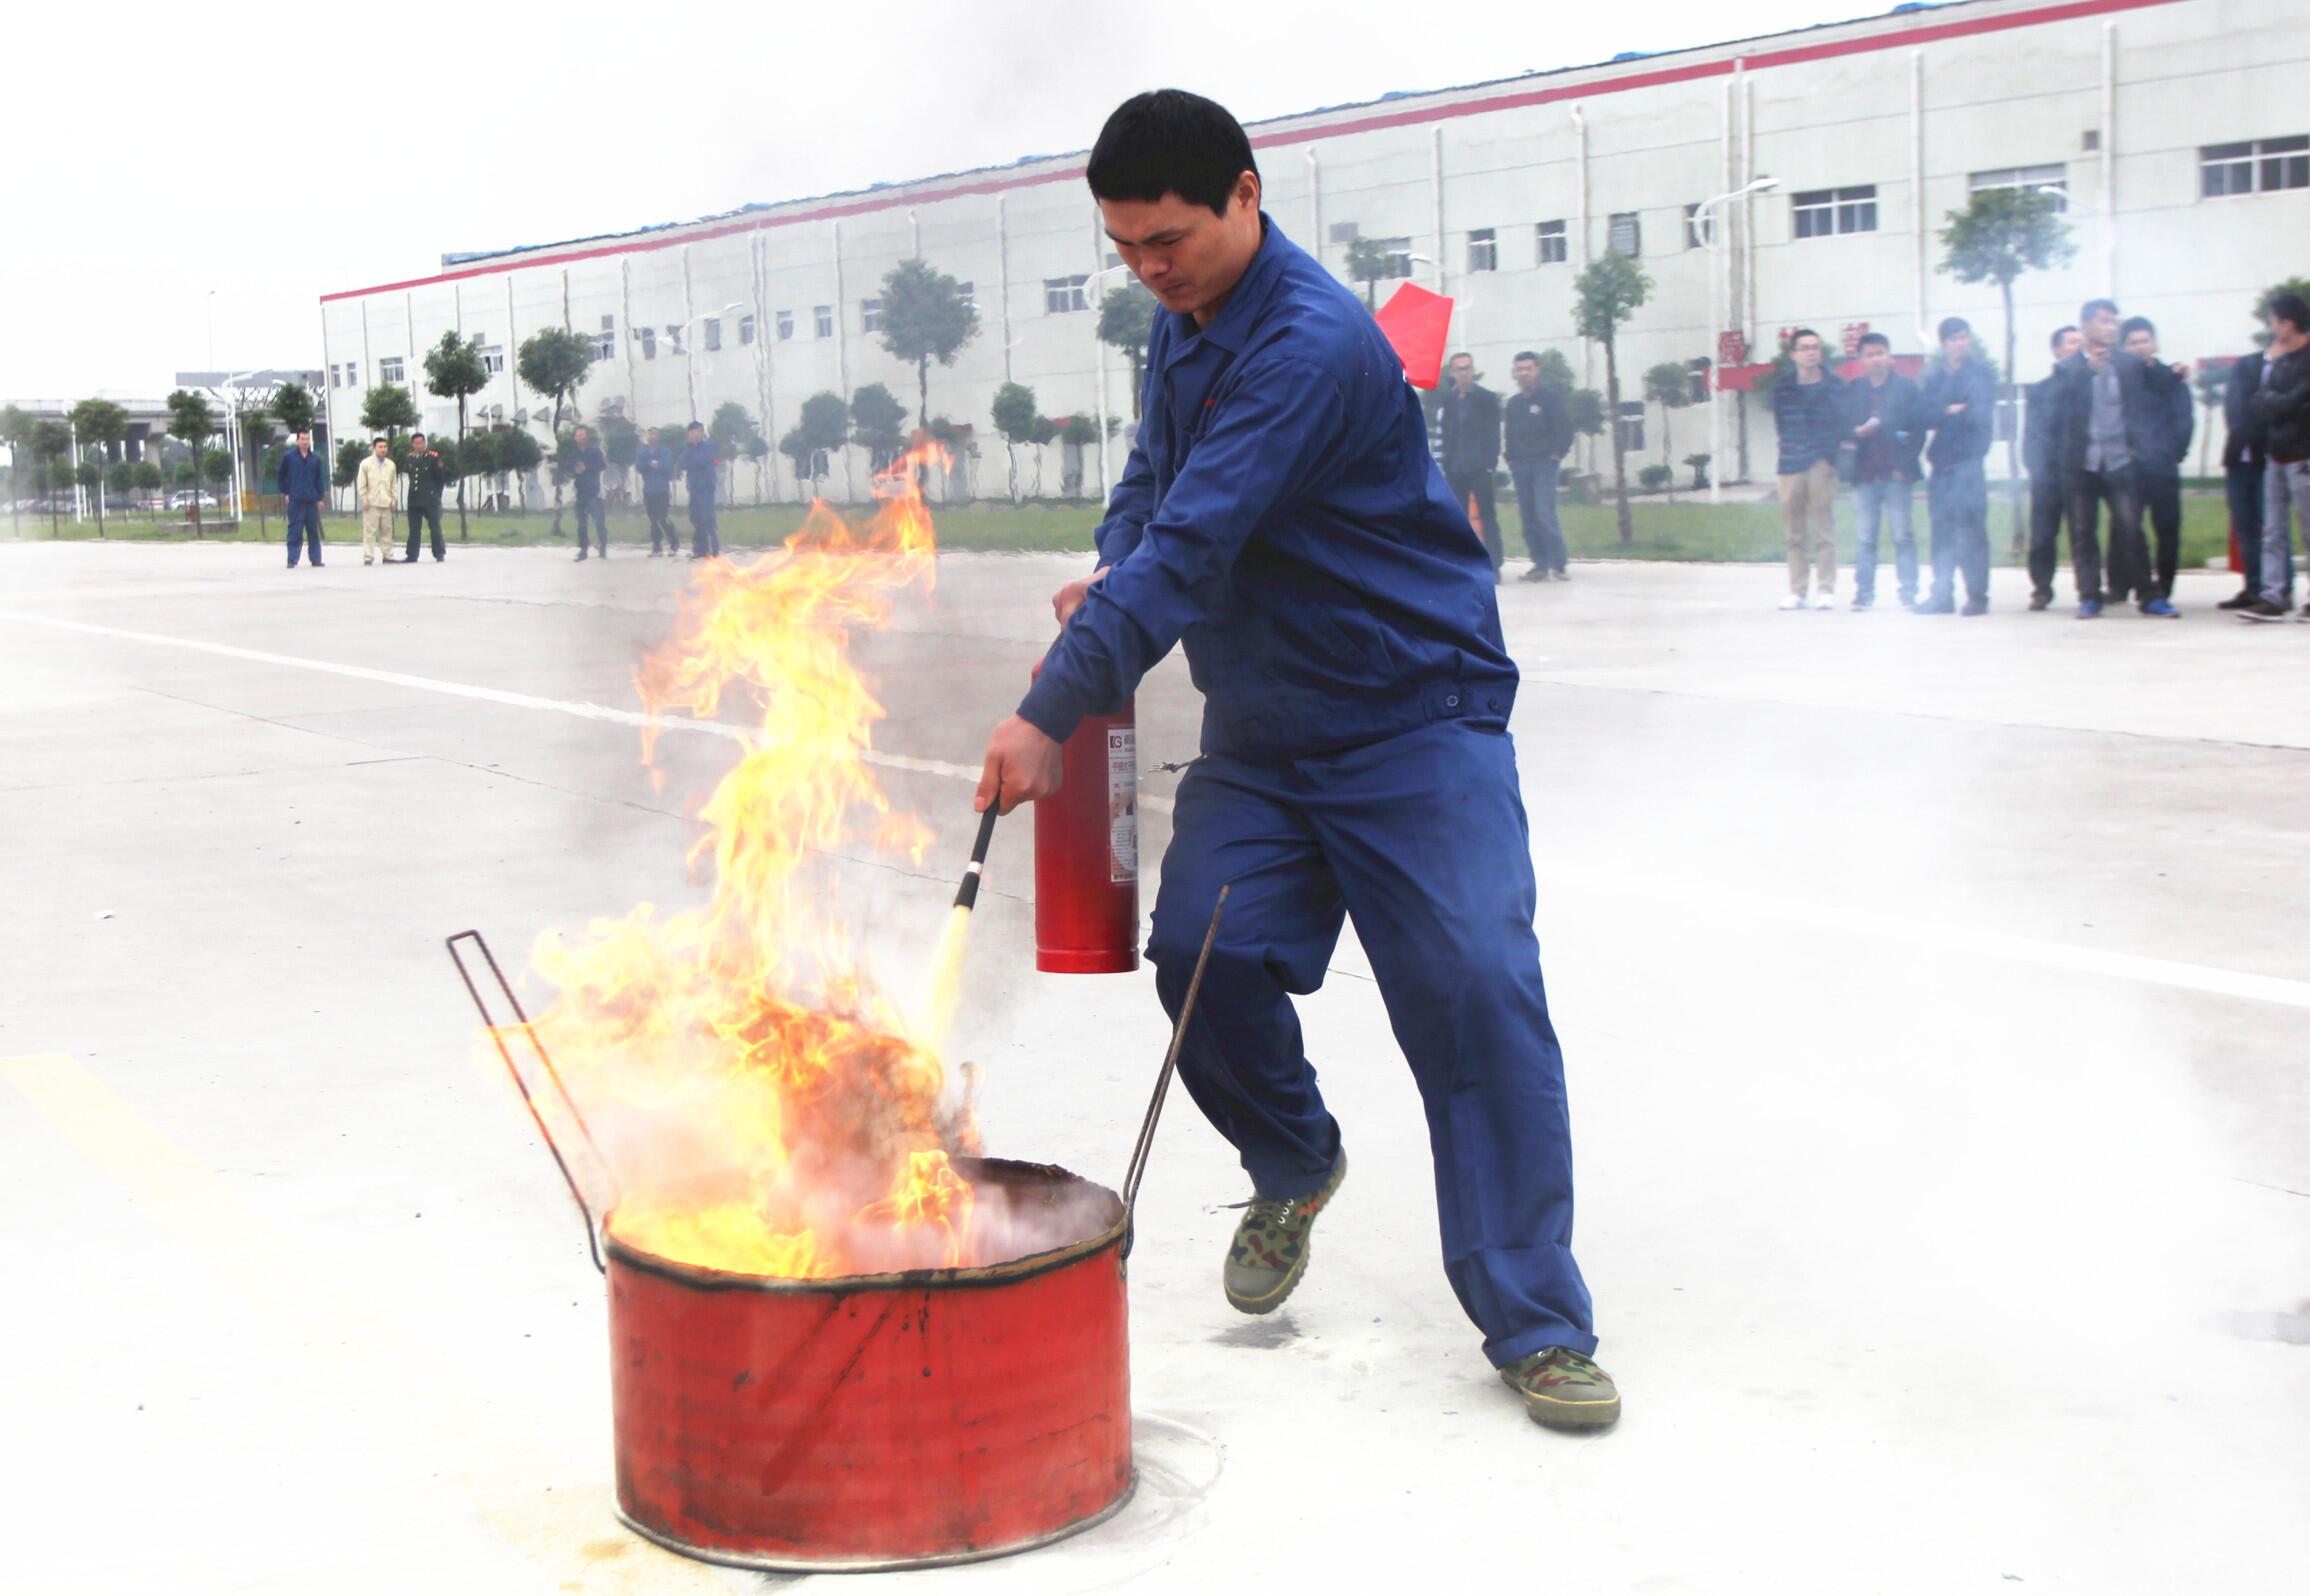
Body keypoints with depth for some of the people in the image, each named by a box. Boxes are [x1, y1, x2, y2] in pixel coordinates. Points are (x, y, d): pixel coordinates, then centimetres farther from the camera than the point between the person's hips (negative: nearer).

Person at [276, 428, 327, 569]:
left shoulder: (316, 459, 8)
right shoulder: (288, 457, 2)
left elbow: (320, 479, 11)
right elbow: (280, 476, 10)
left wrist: (320, 498, 5)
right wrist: (285, 493, 3)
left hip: (312, 501, 2)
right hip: (295, 500, -2)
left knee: (313, 531, 6)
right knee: (294, 531, -4)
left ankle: (316, 559, 12)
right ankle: (292, 560, -2)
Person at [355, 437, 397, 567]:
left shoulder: (391, 465, 9)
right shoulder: (366, 464, -1)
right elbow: (361, 484, 0)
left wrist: (392, 500, 8)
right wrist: (365, 500, -6)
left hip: (386, 503, 4)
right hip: (371, 503, -4)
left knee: (387, 531, 7)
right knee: (369, 531, -6)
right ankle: (368, 557, -6)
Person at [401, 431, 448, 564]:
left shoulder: (434, 457, -7)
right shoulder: (409, 458, 8)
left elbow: (442, 477, -6)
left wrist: (440, 467, -19)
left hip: (430, 499, -5)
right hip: (414, 499, 5)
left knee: (435, 527, 1)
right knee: (413, 528, 8)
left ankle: (440, 554, 9)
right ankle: (411, 555, 13)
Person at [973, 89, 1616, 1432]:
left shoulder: (1315, 343, -23)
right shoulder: (1181, 327, 7)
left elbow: (1195, 543, -30)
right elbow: (1153, 481, 22)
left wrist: (1054, 712, -33)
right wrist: (1108, 577, -2)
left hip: (1415, 717, -7)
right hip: (1259, 731, 7)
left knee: (1476, 991, -13)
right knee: (1203, 955, -10)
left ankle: (1537, 1326, -3)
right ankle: (1294, 1167, 21)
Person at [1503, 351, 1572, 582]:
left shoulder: (1550, 396, -2)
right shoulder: (1512, 403, 14)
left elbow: (1565, 428, -5)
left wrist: (1556, 455, -10)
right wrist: (1511, 461, 9)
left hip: (1545, 464, -6)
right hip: (1520, 467, 6)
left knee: (1544, 514, -17)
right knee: (1528, 518, 3)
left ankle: (1559, 563, -12)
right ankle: (1540, 565, 8)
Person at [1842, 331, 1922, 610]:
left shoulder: (1906, 387, 4)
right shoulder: (1852, 390, 11)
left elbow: (1918, 429, 0)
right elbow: (1844, 426, 9)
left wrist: (1905, 464, -8)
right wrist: (1857, 432, -14)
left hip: (1895, 473, -2)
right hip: (1864, 474, 2)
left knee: (1902, 536, -2)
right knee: (1865, 538, 3)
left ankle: (1908, 594, 0)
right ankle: (1864, 592, 7)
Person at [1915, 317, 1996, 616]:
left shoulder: (1979, 372, 2)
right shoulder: (1934, 375, 15)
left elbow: (1980, 414, -9)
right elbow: (1925, 413, 3)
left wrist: (1944, 415, -9)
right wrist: (1950, 411, -11)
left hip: (1968, 459, -5)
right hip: (1942, 459, 5)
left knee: (1971, 527, -8)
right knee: (1942, 529, 6)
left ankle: (1977, 594, -5)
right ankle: (1942, 594, 11)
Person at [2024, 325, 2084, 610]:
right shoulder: (2039, 390, 9)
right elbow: (2032, 433, 5)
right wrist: (2035, 466, -7)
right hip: (2048, 473, 0)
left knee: (2082, 533, 0)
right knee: (2042, 535, -1)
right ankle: (2041, 590, 8)